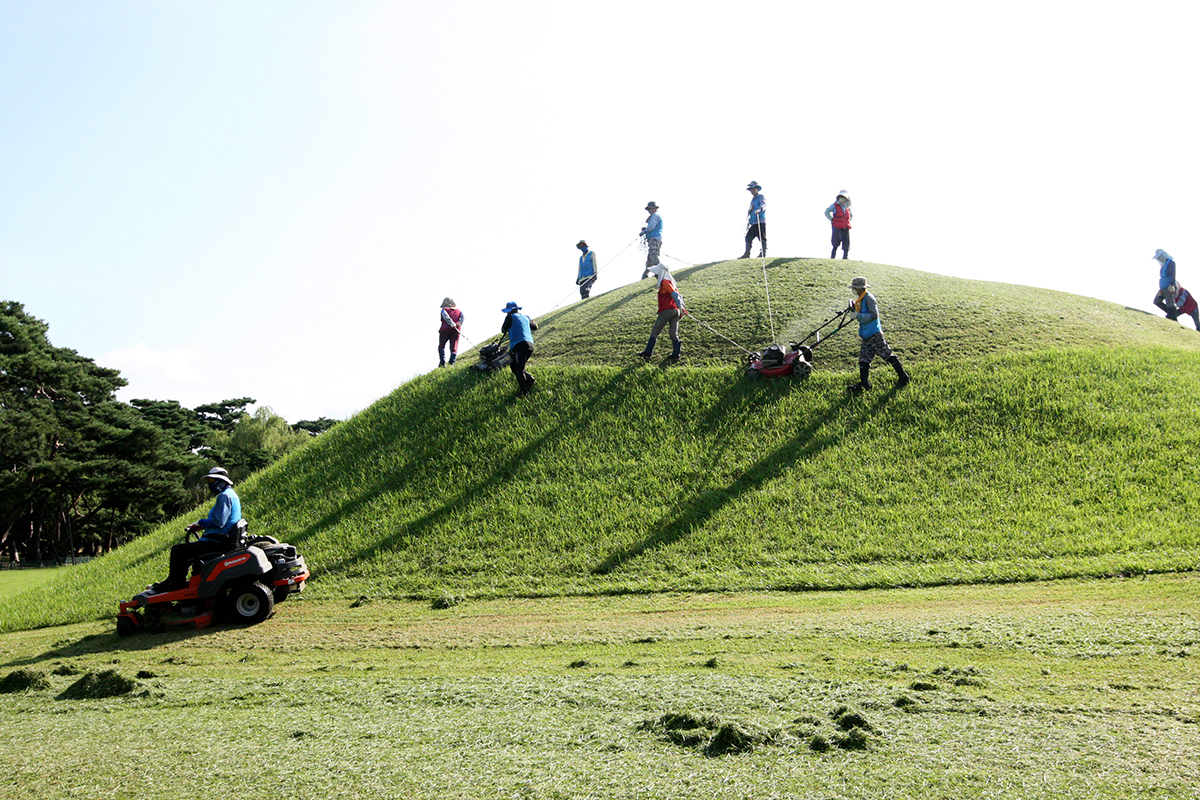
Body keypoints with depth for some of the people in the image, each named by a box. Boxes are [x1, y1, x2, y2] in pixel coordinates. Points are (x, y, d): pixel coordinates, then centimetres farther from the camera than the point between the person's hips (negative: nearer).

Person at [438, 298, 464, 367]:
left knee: (441, 346, 12)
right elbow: (464, 316, 3)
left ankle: (442, 362, -4)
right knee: (454, 349, 0)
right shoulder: (458, 311, 22)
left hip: (445, 330, -2)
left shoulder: (444, 310, 12)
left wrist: (452, 324, -19)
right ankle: (452, 362, -20)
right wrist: (459, 323, -11)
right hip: (455, 331, 2)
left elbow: (445, 316, -9)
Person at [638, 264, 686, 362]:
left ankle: (647, 353, 2)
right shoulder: (671, 282, 22)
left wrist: (680, 307, -24)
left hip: (666, 310, -8)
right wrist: (681, 308, 14)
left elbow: (674, 294, -17)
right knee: (674, 334, 6)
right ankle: (676, 354, -1)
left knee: (655, 331, 0)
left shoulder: (665, 282, -5)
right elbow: (679, 296, 19)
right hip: (676, 311, 8)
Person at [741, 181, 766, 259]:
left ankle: (763, 253, -11)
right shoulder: (753, 199, 27)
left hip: (761, 221, -8)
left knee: (762, 238, -10)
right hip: (753, 223, 8)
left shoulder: (761, 197, 2)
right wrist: (749, 222, 29)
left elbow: (763, 205, -18)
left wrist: (759, 209, -41)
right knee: (748, 237, 3)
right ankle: (747, 254, 2)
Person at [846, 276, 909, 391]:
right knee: (864, 360, 5)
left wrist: (858, 316, -25)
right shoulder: (861, 299, 14)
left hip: (874, 335, -10)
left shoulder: (869, 298, -15)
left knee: (888, 355, -2)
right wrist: (854, 309, 11)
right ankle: (864, 383, 5)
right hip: (866, 337, 10)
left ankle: (903, 377, 7)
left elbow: (874, 315, -24)